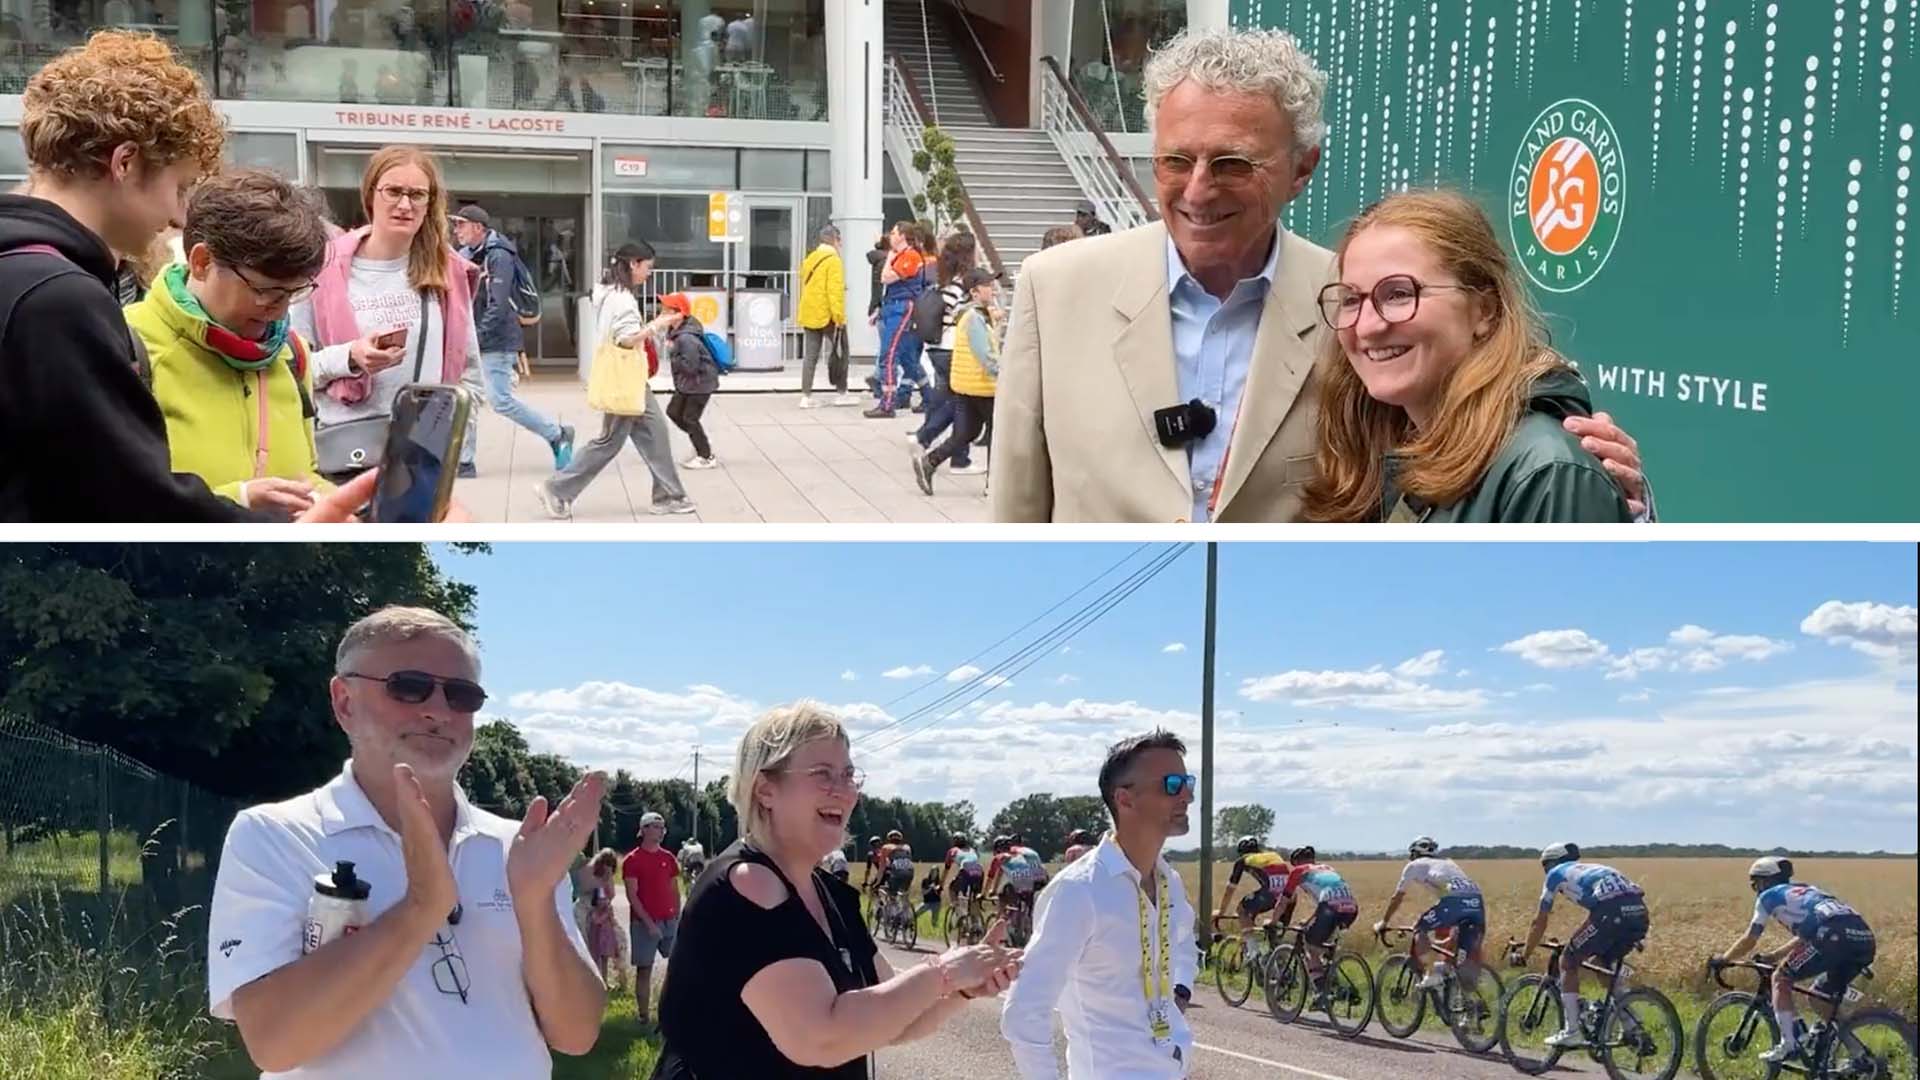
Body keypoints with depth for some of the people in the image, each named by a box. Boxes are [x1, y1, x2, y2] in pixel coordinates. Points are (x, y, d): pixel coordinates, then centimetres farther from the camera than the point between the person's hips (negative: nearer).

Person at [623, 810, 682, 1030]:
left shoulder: (668, 858, 11)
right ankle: (642, 1015, 6)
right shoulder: (632, 860, -5)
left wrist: (677, 917, 5)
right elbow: (632, 896, -10)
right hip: (644, 923, -5)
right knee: (644, 969, 0)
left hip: (669, 921, 5)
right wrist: (649, 922, -16)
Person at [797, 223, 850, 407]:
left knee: (809, 356, 6)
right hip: (828, 315, -7)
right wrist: (839, 316, -19)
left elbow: (805, 287, 15)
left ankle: (806, 396, 1)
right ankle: (841, 393, 14)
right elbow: (835, 290, -19)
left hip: (809, 315, 7)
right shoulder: (833, 261, -12)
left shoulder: (810, 259, 12)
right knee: (839, 352, 8)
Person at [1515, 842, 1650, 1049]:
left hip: (1612, 911, -7)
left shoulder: (1556, 873, 21)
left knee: (1568, 962, 9)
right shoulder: (1590, 869, 38)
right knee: (1604, 963, 27)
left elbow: (1539, 923, 24)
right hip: (1639, 911, 7)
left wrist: (1524, 956, 34)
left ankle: (1571, 1031, 6)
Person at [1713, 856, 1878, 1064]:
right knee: (1821, 1000, 23)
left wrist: (1723, 959, 33)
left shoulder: (1769, 896, 16)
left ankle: (1789, 1045, 1)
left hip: (1834, 936, -7)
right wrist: (1771, 957, 51)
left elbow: (1749, 940, 19)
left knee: (1781, 979, 8)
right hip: (1865, 939, 7)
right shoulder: (1804, 892, 37)